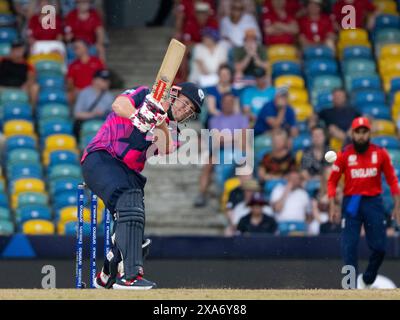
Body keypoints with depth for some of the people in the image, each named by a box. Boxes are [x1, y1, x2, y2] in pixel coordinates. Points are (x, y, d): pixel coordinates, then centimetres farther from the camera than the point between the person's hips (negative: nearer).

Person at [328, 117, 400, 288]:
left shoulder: (381, 153, 1)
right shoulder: (344, 155, -2)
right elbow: (332, 181, 1)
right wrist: (332, 207, -8)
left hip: (374, 203, 1)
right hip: (351, 202, -1)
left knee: (379, 247, 1)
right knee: (349, 247, -9)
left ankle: (367, 281, 23)